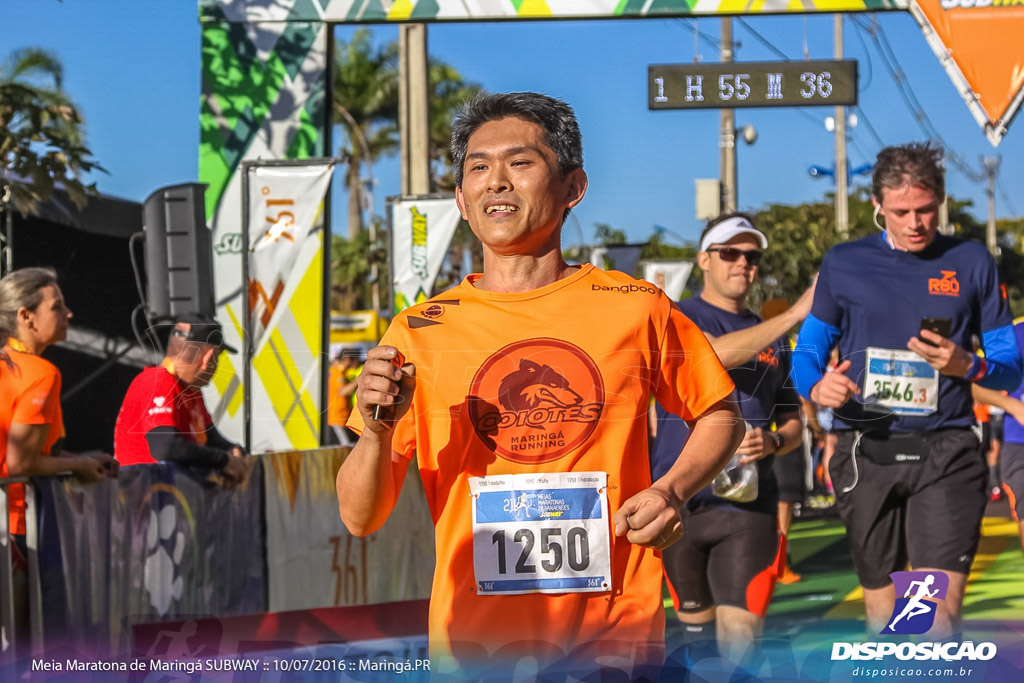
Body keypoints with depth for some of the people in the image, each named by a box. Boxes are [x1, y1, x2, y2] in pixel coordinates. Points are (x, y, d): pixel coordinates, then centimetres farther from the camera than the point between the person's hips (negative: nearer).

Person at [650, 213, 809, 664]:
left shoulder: (773, 339, 17)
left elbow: (793, 424, 20)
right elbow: (714, 353, -20)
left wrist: (773, 443, -4)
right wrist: (795, 314, -25)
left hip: (748, 507, 2)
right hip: (680, 503, -2)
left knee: (740, 636, -12)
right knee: (697, 628, 8)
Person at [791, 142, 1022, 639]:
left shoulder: (971, 263, 8)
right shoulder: (844, 263, 8)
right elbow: (807, 351, 11)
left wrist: (967, 367, -13)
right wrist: (817, 387, -12)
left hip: (946, 452, -1)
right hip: (867, 451, 1)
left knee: (941, 608, -14)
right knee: (880, 601, 8)